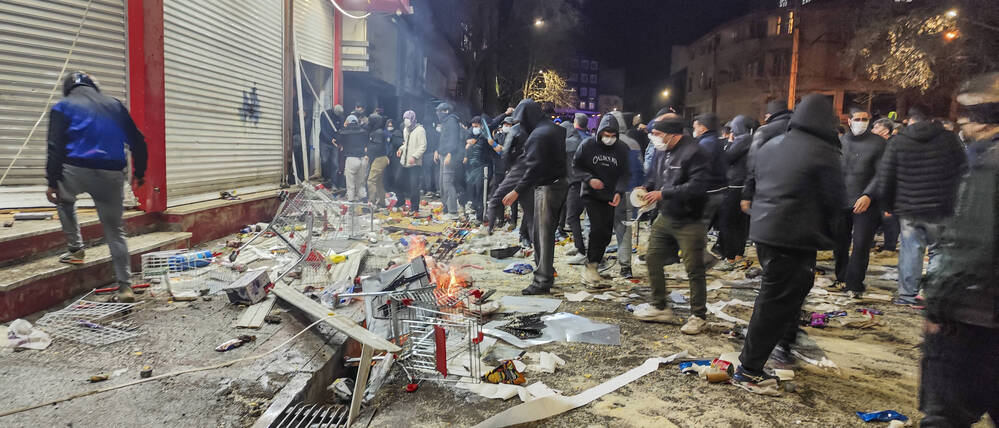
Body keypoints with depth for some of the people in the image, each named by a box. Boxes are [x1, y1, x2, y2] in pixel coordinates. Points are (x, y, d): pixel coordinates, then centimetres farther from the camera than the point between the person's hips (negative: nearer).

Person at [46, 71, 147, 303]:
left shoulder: (63, 106, 8)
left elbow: (55, 147, -1)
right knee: (115, 230, 8)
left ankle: (75, 249, 26)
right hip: (112, 175, 2)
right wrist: (139, 173, 23)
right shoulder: (115, 105, 17)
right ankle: (125, 285, 4)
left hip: (76, 170, -2)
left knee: (64, 200, 33)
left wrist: (52, 182, -1)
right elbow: (137, 142, 16)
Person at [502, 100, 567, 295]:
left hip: (547, 187, -10)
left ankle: (543, 281, -1)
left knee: (543, 234, -5)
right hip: (560, 182, 10)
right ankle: (545, 271, 26)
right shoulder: (556, 129, 13)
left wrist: (517, 191, -25)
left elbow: (534, 168, -24)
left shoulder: (537, 135, -16)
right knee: (544, 232, 17)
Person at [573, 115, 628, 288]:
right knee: (598, 228, -16)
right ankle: (590, 267, -9)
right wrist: (589, 179, -15)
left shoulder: (622, 148, 0)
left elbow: (624, 173, 5)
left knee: (606, 233, 5)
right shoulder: (587, 145, -5)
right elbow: (576, 166, 2)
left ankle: (595, 259, 22)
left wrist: (618, 192, -11)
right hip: (591, 195, -3)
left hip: (610, 197, 3)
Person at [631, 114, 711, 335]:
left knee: (694, 269, 1)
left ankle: (699, 315, 16)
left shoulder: (695, 153, -19)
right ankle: (660, 307, 28)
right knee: (653, 258, 13)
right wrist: (646, 190, -1)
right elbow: (653, 177, 21)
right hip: (665, 217, 8)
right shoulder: (661, 152, 7)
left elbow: (696, 187, -27)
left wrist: (663, 194, -24)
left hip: (689, 222, -8)